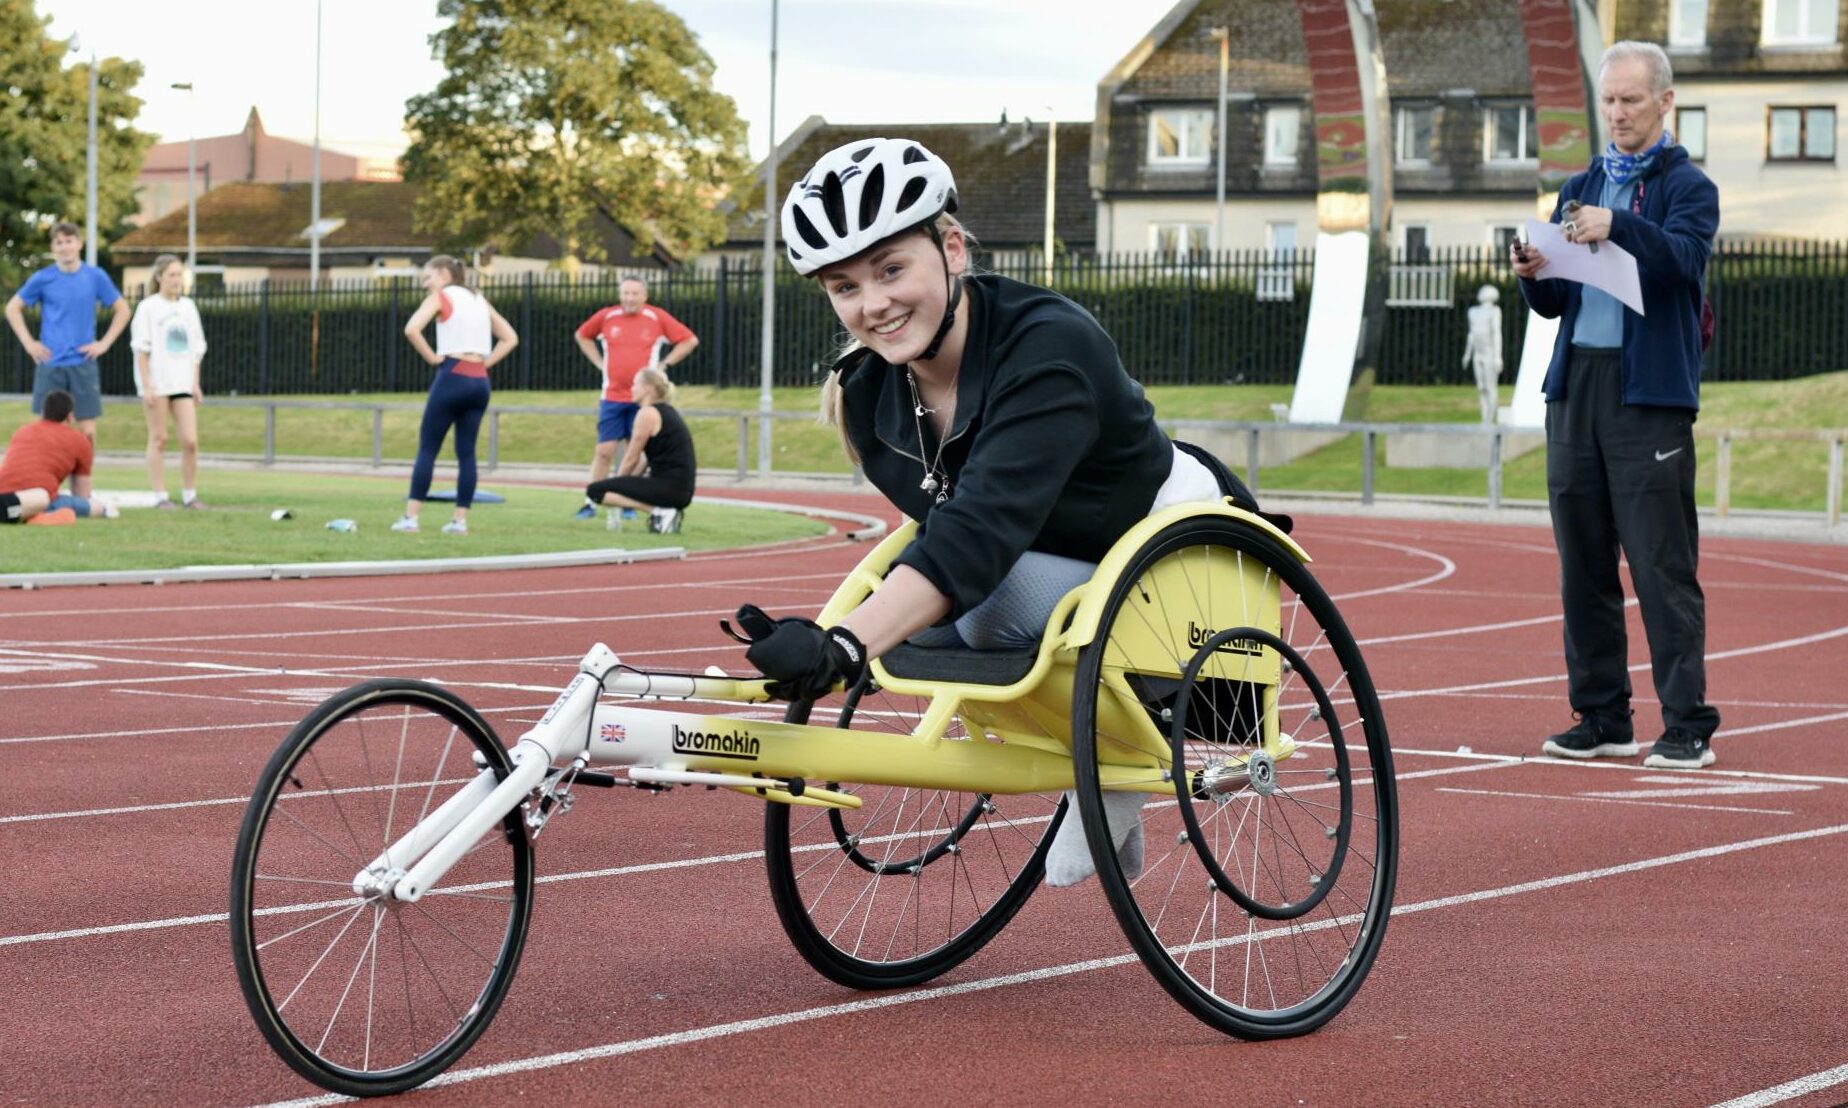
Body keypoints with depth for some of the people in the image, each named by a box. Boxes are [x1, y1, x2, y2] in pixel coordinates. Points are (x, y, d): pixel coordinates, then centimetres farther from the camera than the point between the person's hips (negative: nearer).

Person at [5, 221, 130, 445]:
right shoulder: (42, 279, 0)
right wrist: (28, 343, 0)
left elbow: (122, 310, 10)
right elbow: (13, 308, 10)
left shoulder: (96, 277, 1)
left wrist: (104, 343, 0)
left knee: (87, 431, -1)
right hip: (50, 365, 0)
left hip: (83, 364, 0)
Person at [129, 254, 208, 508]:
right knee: (158, 439, 1)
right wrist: (147, 385, -12)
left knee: (190, 441, -3)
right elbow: (141, 349, -5)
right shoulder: (148, 307, -2)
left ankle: (189, 495, 7)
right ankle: (160, 496, 5)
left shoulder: (188, 306, 13)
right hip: (157, 382, -4)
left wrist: (196, 384, 11)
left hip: (182, 382, 4)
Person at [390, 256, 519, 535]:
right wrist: (485, 362, 11)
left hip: (452, 375, -5)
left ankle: (411, 517, -6)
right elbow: (510, 338, 20)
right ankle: (460, 520, 2)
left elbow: (412, 329, -17)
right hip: (479, 381, 5)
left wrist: (432, 358, -6)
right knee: (466, 451, 7)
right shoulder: (479, 300, 18)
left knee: (427, 448, -2)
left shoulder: (441, 297, 0)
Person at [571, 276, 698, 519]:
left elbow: (689, 340, 5)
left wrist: (664, 364, -2)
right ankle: (590, 504, 1)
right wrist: (599, 362, 9)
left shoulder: (657, 317, -2)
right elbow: (582, 336, 21)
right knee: (604, 451, -3)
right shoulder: (606, 316, 3)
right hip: (611, 398, 1)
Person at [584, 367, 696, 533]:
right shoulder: (667, 412, 20)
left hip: (668, 487, -9)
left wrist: (616, 485, 9)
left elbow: (631, 460, -5)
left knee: (595, 491, -10)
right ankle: (664, 511, 9)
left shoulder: (647, 413, -8)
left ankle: (658, 512, -16)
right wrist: (621, 484, 20)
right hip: (682, 490, 9)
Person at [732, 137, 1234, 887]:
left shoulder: (1051, 347, -33)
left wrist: (843, 646, -59)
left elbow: (981, 530, -47)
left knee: (995, 595, -32)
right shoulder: (869, 393, -10)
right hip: (1049, 570, 9)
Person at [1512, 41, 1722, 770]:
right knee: (1583, 566, 6)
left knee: (1663, 566, -7)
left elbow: (1683, 257, -19)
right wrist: (1534, 276, -5)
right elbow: (1554, 304, 17)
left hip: (1649, 393, -6)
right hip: (1574, 384, 6)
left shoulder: (1687, 187, 2)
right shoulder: (1582, 188, 19)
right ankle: (1601, 718, 13)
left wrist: (1619, 226, -35)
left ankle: (1687, 727, -5)